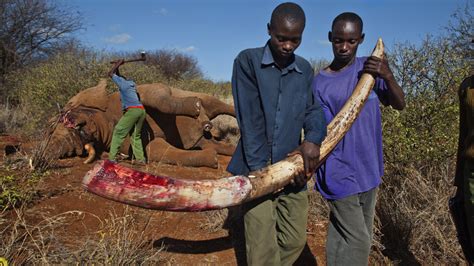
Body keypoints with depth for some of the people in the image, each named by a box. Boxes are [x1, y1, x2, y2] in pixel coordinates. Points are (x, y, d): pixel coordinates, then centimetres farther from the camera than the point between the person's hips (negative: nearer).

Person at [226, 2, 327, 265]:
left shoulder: (305, 70, 11)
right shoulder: (248, 61, -5)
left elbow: (313, 109, 5)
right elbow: (249, 118, -12)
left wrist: (313, 138, -17)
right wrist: (258, 167, -17)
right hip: (257, 167, -4)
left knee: (295, 240, 14)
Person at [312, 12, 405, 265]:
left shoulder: (370, 67, 3)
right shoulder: (320, 83, -9)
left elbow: (400, 104, -1)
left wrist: (388, 76, -19)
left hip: (369, 170, 5)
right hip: (341, 173, -5)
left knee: (363, 239, 15)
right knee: (356, 243, -3)